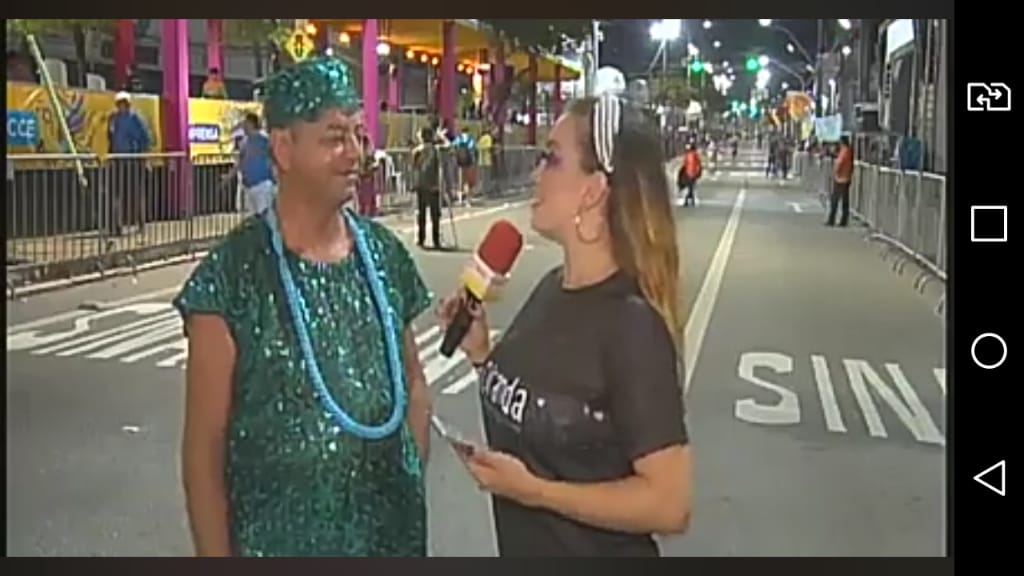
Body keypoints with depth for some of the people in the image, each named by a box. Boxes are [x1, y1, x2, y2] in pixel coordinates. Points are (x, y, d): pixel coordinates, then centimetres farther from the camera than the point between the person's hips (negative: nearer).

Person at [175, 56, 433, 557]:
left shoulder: (385, 254, 0)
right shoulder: (232, 276, -15)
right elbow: (204, 446, -12)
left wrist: (414, 486, 5)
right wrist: (217, 553, -12)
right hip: (279, 538, -4)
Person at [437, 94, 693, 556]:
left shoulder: (632, 325, -23)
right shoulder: (551, 288, -2)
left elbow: (670, 504, -22)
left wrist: (533, 489, -22)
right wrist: (480, 353, -5)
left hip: (593, 549, -7)